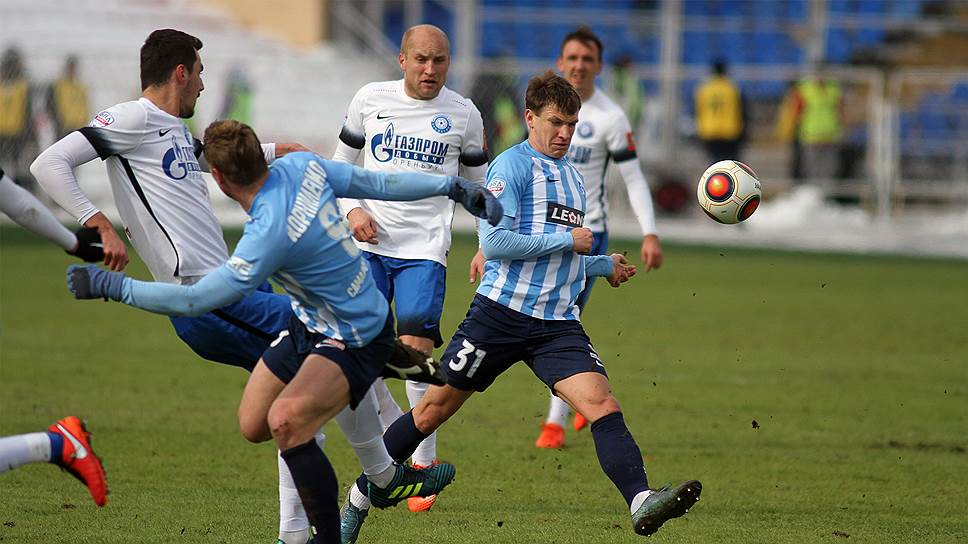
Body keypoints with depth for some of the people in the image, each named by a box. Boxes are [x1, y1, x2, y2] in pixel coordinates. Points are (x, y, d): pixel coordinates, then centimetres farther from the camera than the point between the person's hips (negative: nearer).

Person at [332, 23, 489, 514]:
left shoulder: (463, 114, 5)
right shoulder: (371, 100, 6)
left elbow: (478, 187, 15)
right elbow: (342, 164, 17)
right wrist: (352, 209, -2)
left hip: (425, 247, -2)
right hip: (369, 242, 2)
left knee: (416, 346, -15)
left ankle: (424, 459, 0)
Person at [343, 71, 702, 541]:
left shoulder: (571, 176, 20)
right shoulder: (511, 166, -5)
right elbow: (495, 242, -17)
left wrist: (604, 266, 25)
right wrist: (568, 241, -12)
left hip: (558, 322, 6)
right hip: (502, 311, -6)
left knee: (602, 405, -15)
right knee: (435, 408, 3)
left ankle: (641, 503, -30)